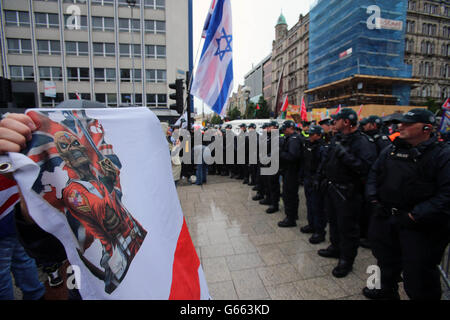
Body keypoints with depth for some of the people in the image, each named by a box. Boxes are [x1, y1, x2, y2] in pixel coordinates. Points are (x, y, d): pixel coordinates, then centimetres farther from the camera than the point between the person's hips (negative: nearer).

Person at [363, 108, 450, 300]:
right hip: (385, 217, 6)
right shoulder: (391, 150, 6)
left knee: (418, 272, 5)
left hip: (419, 226, -6)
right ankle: (388, 291, 49)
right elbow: (374, 174, 15)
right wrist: (374, 199, 3)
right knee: (386, 258, 24)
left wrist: (414, 216, -23)